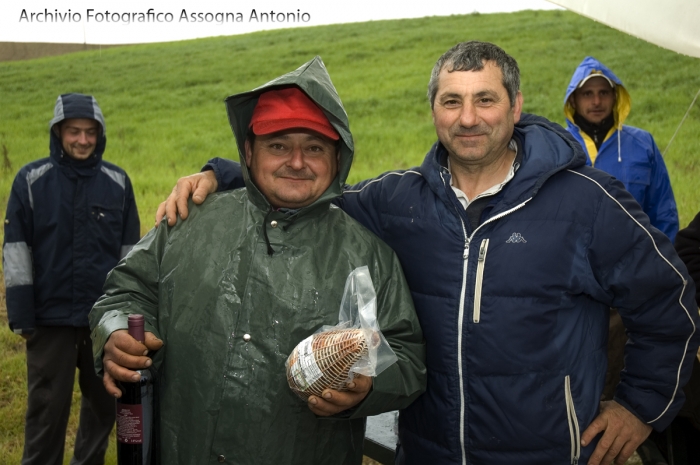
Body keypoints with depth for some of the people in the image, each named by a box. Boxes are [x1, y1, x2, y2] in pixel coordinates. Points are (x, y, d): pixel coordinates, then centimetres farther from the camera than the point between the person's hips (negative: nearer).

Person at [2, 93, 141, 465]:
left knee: (104, 401, 15)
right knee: (48, 407, 7)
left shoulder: (117, 181, 1)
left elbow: (130, 249, 7)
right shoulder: (31, 180, -4)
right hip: (51, 317, -2)